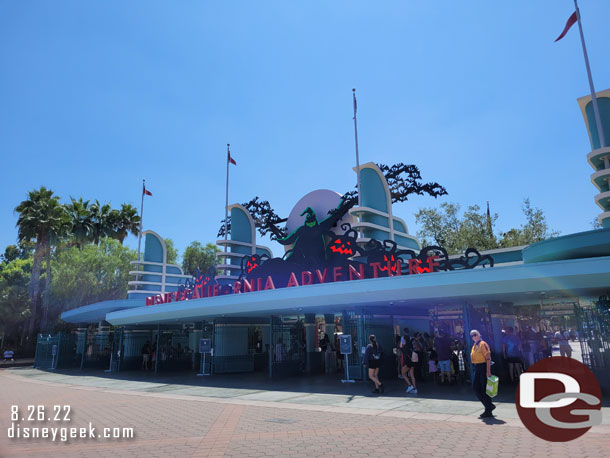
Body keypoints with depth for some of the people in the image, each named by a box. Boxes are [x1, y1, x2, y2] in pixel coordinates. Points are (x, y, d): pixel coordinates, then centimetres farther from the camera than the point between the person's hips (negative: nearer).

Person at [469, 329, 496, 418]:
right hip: (477, 368, 9)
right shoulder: (474, 346, 14)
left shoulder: (483, 344, -12)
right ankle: (490, 405, 19)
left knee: (485, 389, -2)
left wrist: (488, 371, -23)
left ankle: (488, 412, 9)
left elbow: (488, 358, -18)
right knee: (475, 388, 6)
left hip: (483, 367, -9)